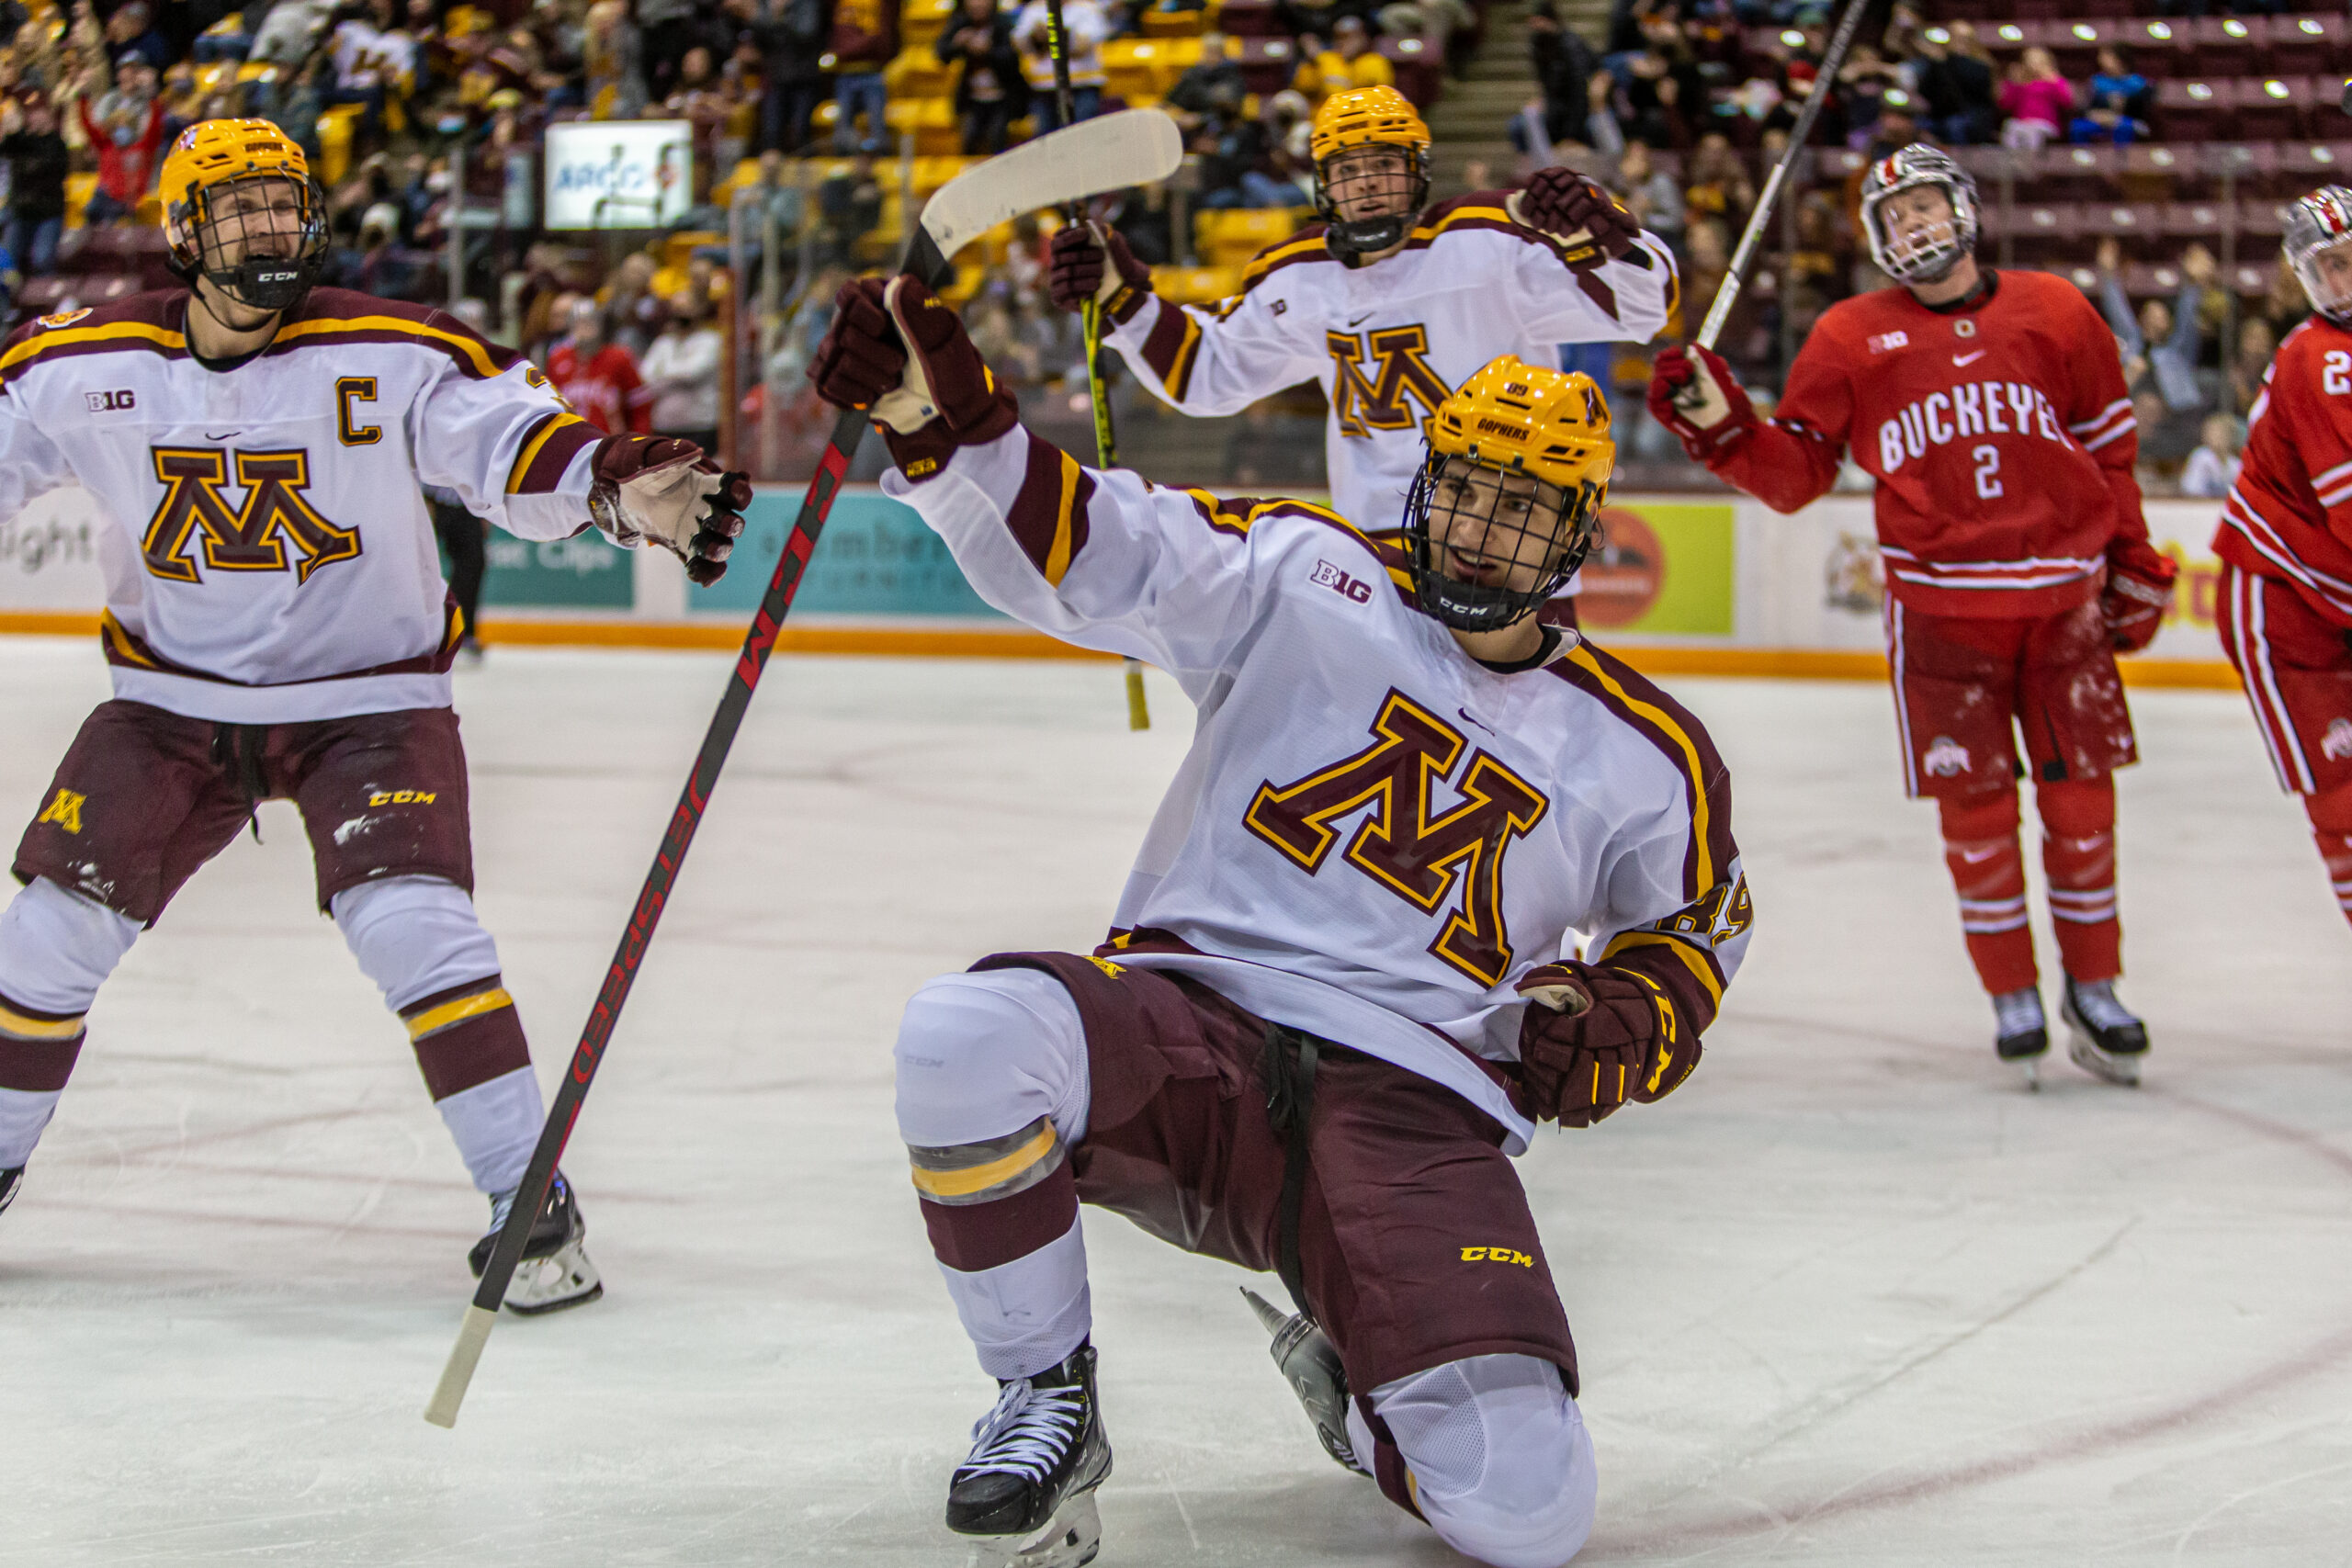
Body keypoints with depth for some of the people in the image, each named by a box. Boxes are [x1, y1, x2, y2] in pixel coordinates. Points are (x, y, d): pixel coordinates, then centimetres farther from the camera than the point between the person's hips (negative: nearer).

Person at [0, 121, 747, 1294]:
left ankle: (527, 1197, -12)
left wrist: (622, 488, -38)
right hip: (172, 701, 3)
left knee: (410, 921, -22)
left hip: (366, 701, -3)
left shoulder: (393, 356, -13)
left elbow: (512, 441, -18)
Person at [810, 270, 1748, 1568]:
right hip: (1183, 1012, 0)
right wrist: (944, 420, -25)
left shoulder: (1641, 756, 12)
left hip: (1408, 1107, 1)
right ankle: (1046, 1400, -8)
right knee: (967, 1041, -36)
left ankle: (1349, 1377, 18)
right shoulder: (1308, 580, 6)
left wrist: (1626, 1022, 4)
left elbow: (1697, 923, 28)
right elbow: (1087, 550, -6)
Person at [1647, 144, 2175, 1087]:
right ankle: (2013, 998, 15)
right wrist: (1721, 425, -14)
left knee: (2081, 797, 3)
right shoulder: (1852, 338, 2)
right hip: (1940, 608, -1)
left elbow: (2110, 450, 12)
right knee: (1975, 805, -1)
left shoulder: (2055, 314, 4)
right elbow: (1797, 473, 2)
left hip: (2063, 600, 1)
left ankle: (2094, 988, 20)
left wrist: (2134, 566, 12)